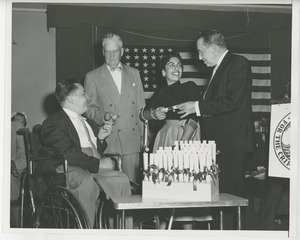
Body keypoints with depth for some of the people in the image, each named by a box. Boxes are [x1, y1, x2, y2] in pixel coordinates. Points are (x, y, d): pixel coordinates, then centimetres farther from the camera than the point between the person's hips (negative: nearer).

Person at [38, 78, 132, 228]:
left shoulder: (87, 122, 26)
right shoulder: (54, 123, -3)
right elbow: (67, 153, -17)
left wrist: (100, 137, 10)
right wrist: (98, 163, -18)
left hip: (94, 167, 8)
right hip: (66, 169, -8)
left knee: (121, 179, -13)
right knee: (86, 181, -38)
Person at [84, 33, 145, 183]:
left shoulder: (134, 74, 16)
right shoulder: (92, 77, 7)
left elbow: (140, 107, 16)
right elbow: (89, 108, 7)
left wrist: (143, 137, 10)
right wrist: (103, 116, -14)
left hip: (132, 142, 2)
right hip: (107, 142, -2)